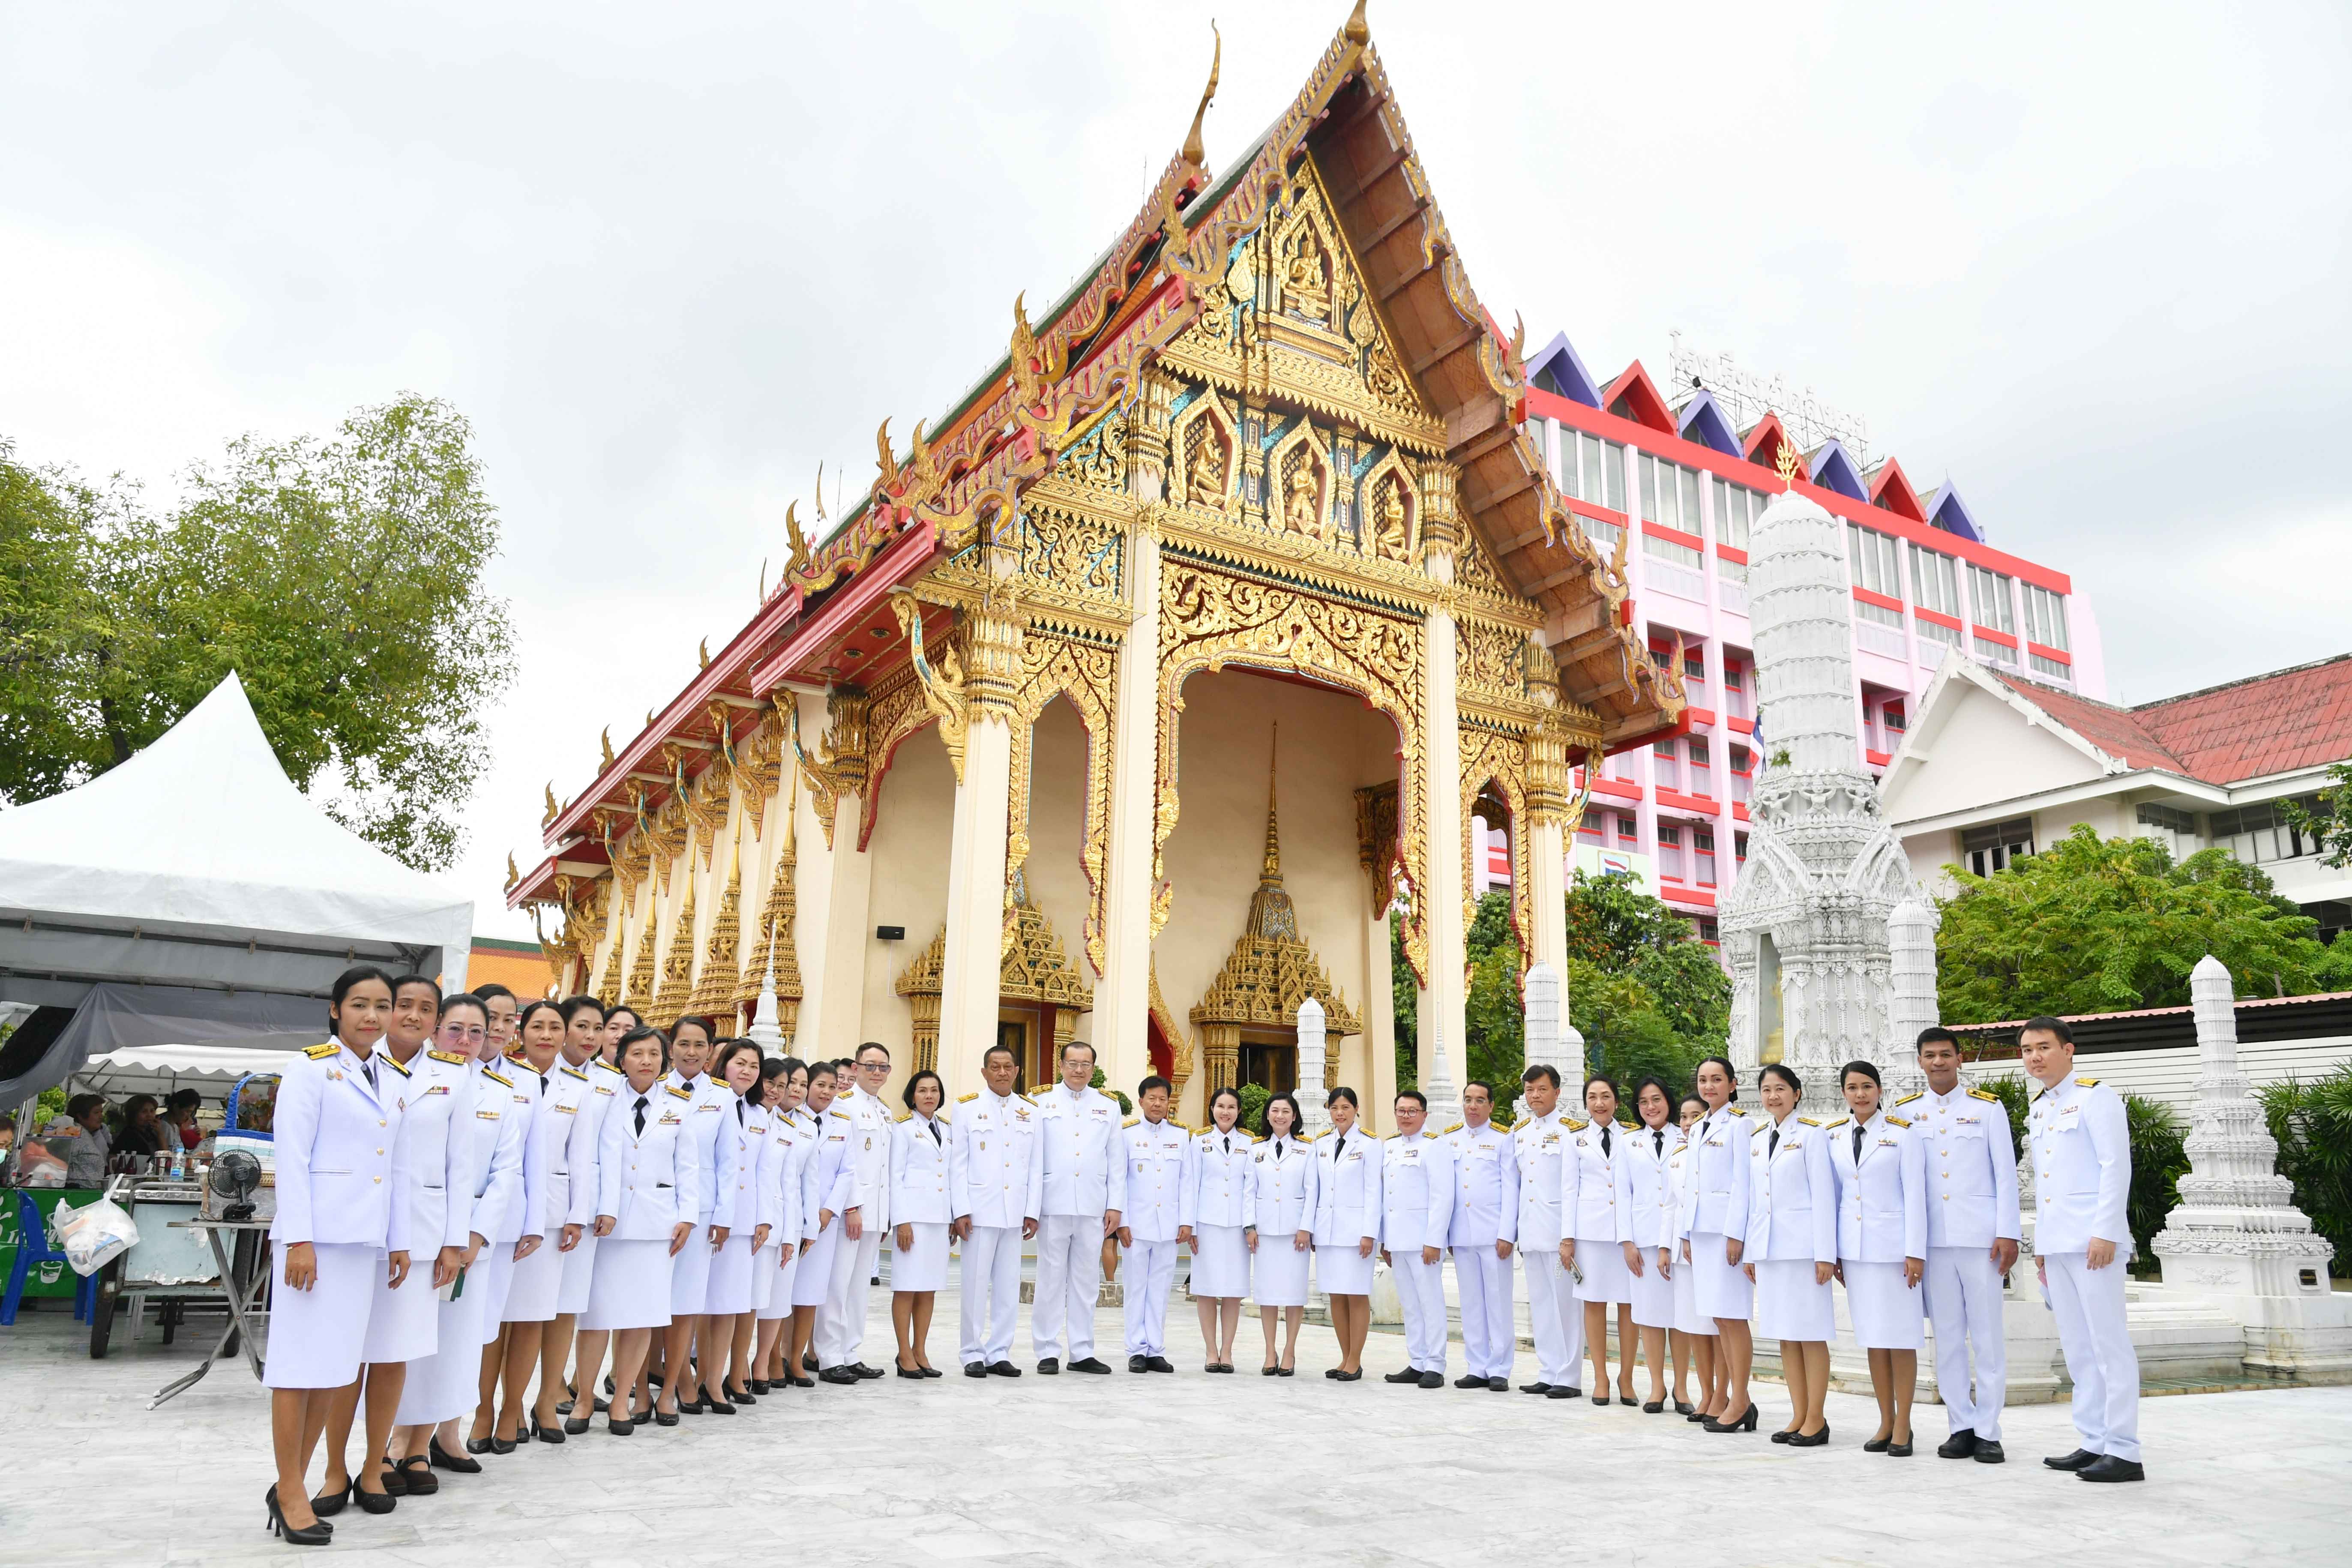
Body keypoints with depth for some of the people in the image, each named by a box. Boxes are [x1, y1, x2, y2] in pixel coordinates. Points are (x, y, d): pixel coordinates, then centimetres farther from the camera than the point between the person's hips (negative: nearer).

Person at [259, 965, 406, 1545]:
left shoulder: (394, 1082, 14)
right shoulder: (310, 1068, -4)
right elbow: (291, 1158, -9)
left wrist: (399, 1240, 12)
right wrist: (298, 1240, -15)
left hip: (364, 1237, 6)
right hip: (316, 1233, -6)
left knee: (335, 1364, 8)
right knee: (301, 1361, -2)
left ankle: (294, 1482, 18)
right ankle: (290, 1492, 7)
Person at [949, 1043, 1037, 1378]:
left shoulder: (1029, 1112, 10)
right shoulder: (968, 1108, 1)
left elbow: (1035, 1166, 10)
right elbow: (957, 1163, -2)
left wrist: (1033, 1211, 4)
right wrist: (961, 1211, -8)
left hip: (1015, 1213, 3)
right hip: (980, 1210, -3)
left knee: (1009, 1285, 7)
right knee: (976, 1284, 1)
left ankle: (999, 1353, 16)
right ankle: (973, 1354, 11)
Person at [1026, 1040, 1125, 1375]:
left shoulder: (1108, 1106, 11)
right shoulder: (1043, 1102, 3)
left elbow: (1116, 1162, 10)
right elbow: (1033, 1158, -1)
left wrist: (1115, 1206, 3)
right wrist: (1030, 1208, -5)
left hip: (1093, 1208, 2)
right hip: (1054, 1205, -2)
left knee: (1087, 1281, 7)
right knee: (1051, 1279, 3)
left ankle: (1082, 1353, 15)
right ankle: (1048, 1352, 11)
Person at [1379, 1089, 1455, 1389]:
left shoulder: (1434, 1146, -7)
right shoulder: (1388, 1146, 14)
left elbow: (1442, 1197, -12)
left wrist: (1434, 1241, -17)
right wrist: (1383, 1239, 14)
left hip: (1423, 1239, -7)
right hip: (1397, 1239, 7)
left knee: (1431, 1302, -2)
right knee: (1410, 1304, 11)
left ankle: (1435, 1367, 3)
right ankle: (1416, 1364, 17)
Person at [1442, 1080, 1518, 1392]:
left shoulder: (1503, 1139, 1)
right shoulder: (1449, 1139, 12)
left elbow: (1510, 1189, -3)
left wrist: (1506, 1235, -10)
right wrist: (1442, 1232, 5)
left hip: (1493, 1233, -3)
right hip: (1461, 1234, 4)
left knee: (1498, 1302, -1)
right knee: (1471, 1302, 7)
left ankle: (1499, 1371, 6)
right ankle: (1477, 1369, 13)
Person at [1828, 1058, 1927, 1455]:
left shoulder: (1901, 1133, -3)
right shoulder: (1834, 1136, 8)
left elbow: (1915, 1194, -5)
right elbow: (1832, 1195, 10)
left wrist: (1915, 1252, -10)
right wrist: (1830, 1251, 8)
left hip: (1892, 1244, -4)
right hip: (1853, 1247, 4)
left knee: (1900, 1336, 0)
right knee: (1872, 1337, 8)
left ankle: (1903, 1426, 9)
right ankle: (1886, 1423, 17)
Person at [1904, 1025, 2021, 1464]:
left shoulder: (1988, 1107, 4)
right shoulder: (1906, 1111, 9)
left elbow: (2006, 1174, 1)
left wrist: (2008, 1234, -6)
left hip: (1980, 1235, -2)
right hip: (1932, 1239, 2)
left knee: (1987, 1336, 0)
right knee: (1947, 1337, 5)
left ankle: (1988, 1432, 7)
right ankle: (1962, 1428, 13)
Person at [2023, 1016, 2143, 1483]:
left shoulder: (2095, 1097, -6)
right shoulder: (2037, 1109, 18)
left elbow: (2117, 1166, -13)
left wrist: (2104, 1233, -19)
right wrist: (2040, 1241, 17)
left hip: (2091, 1239, -8)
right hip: (2055, 1244, 8)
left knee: (2109, 1343, -5)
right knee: (2077, 1347, 10)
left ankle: (2123, 1452, -1)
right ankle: (2093, 1442, 16)